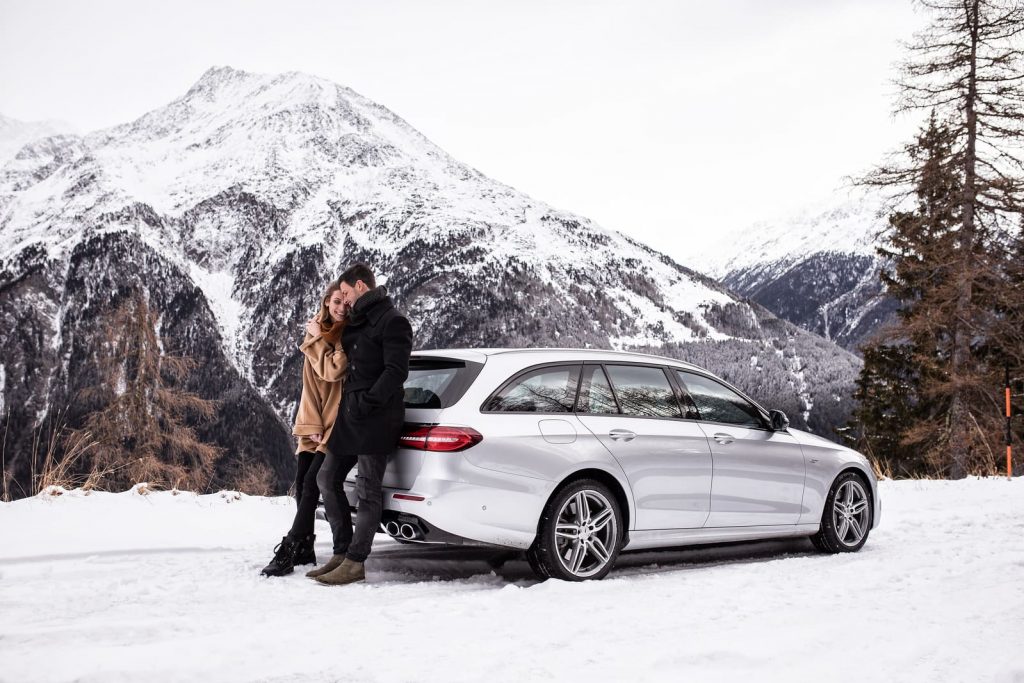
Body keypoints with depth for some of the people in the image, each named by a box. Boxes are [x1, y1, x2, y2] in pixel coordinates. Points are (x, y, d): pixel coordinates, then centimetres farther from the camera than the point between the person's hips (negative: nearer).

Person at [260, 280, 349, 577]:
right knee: (302, 483, 4)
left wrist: (318, 337, -14)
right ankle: (304, 549, 15)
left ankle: (290, 551, -10)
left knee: (312, 483, -12)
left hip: (338, 420, -5)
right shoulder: (315, 332, 7)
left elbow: (338, 370, -18)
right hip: (314, 422, 5)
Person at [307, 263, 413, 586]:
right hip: (349, 414, 10)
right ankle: (342, 553, 17)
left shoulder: (393, 322, -8)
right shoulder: (356, 322, 20)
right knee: (328, 478, 11)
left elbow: (396, 372, -17)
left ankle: (355, 563, -3)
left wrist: (367, 402, -20)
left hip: (375, 419, -10)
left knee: (367, 489, -5)